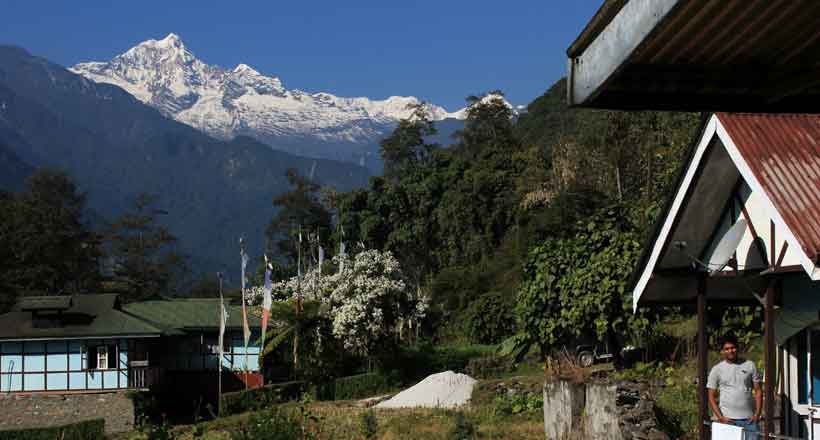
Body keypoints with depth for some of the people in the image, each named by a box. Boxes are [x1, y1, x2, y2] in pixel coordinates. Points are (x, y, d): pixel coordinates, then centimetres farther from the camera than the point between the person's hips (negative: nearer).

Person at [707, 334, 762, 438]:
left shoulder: (750, 365, 7)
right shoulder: (717, 370, 3)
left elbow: (758, 391, 8)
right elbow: (711, 397, 3)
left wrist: (757, 414, -3)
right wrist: (720, 417, -9)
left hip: (749, 419, 1)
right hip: (728, 419, -1)